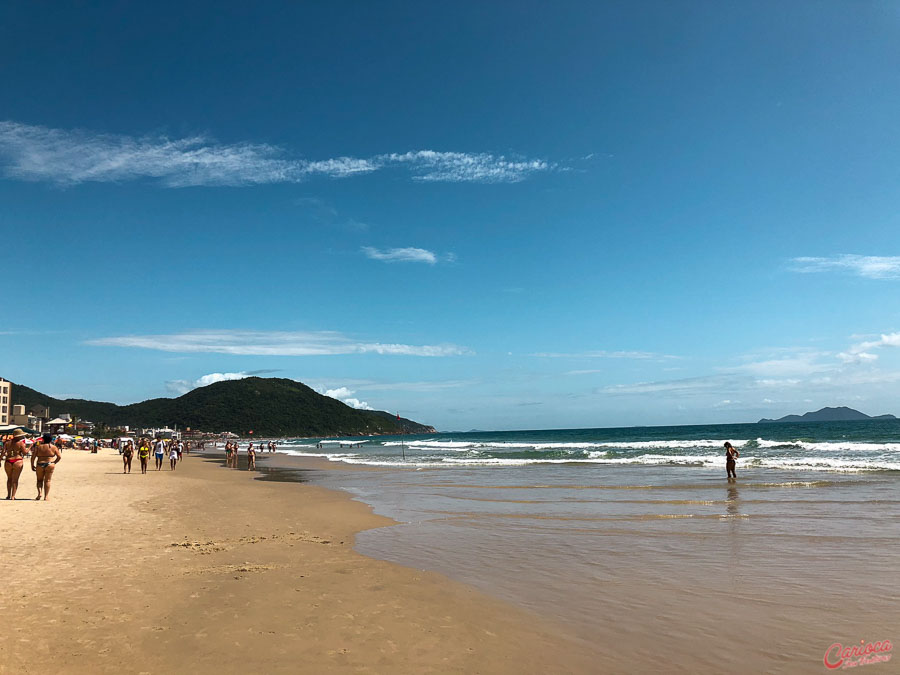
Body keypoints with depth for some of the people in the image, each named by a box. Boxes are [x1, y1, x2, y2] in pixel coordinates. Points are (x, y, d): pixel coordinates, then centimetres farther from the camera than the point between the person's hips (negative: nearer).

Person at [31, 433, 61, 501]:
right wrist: (54, 463, 12)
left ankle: (39, 493, 0)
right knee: (47, 480, 6)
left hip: (40, 465, 1)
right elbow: (59, 456, -1)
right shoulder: (53, 447, 0)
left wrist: (32, 465, 8)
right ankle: (46, 496, 6)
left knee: (39, 480, 17)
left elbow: (33, 457, -2)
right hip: (50, 465, -1)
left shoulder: (38, 447, 1)